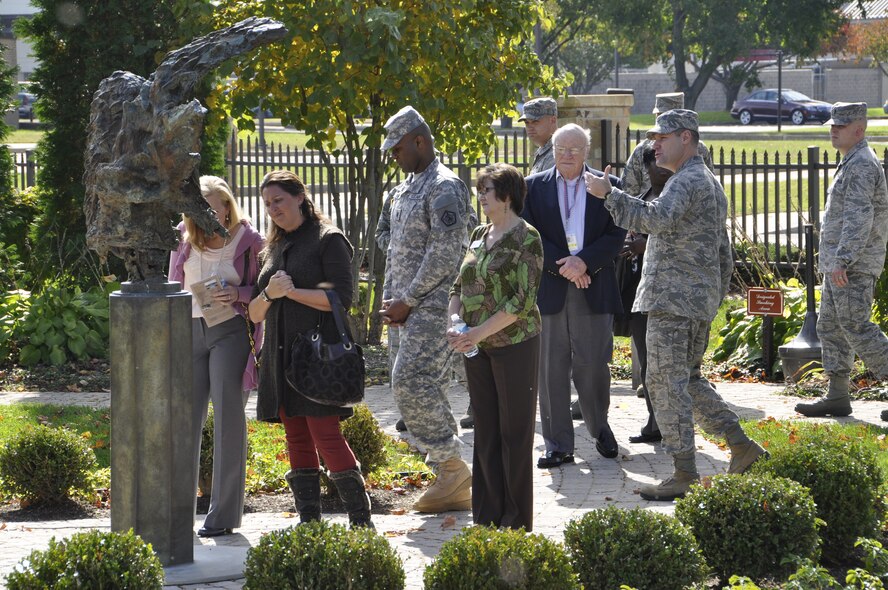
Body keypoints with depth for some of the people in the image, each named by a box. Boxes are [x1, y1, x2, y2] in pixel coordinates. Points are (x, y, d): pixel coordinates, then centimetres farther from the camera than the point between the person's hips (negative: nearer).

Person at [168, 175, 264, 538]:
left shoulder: (248, 240, -4)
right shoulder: (184, 238, 6)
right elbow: (174, 288, 15)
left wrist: (238, 295, -17)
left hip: (231, 331, -3)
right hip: (190, 329, 4)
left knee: (228, 420, -1)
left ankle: (224, 514, 6)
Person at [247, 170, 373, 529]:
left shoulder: (328, 240, -1)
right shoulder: (273, 248, 20)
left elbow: (341, 298, -11)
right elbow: (255, 313, 16)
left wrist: (291, 291, -12)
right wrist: (269, 294, -5)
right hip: (280, 357, 7)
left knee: (325, 435, -13)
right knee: (296, 439, 6)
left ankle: (361, 521, -8)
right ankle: (308, 522, 9)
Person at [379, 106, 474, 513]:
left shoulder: (444, 188, -12)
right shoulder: (403, 189, 19)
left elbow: (445, 253, -18)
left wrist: (408, 301, -15)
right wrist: (390, 299, 10)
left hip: (433, 305, -10)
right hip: (408, 308, 10)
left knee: (411, 382, -16)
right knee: (427, 388, 8)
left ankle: (451, 467, -8)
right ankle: (453, 481, 12)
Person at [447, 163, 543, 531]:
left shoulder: (525, 238, -10)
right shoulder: (479, 235, 12)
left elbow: (523, 300, -16)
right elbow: (459, 287, 15)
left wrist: (480, 331, -19)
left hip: (514, 344, -7)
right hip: (476, 348, 7)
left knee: (514, 432, 0)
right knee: (485, 431, 10)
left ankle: (517, 523, 7)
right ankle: (487, 517, 18)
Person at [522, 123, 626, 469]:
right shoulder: (534, 187, 7)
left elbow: (616, 236, 0)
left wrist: (583, 261, -14)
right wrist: (562, 266, -11)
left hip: (594, 290, -1)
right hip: (548, 289, 1)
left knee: (593, 364, 2)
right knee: (551, 369, 1)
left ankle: (600, 428, 26)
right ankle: (558, 445, 6)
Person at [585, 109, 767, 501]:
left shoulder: (686, 181, -13)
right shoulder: (710, 182, 21)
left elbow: (655, 219, -33)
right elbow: (723, 252, 25)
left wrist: (608, 194, -30)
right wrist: (716, 299, 27)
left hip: (674, 299, -11)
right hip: (702, 299, 11)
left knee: (667, 381, -7)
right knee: (688, 379, 19)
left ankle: (685, 475, -7)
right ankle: (741, 447, 16)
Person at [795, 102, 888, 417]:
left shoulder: (862, 165, -15)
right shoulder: (851, 163, 18)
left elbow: (859, 217, -24)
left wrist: (841, 261, -28)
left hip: (852, 265, -11)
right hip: (837, 264, 11)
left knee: (856, 327, -11)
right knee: (830, 326, 9)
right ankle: (837, 397, 11)